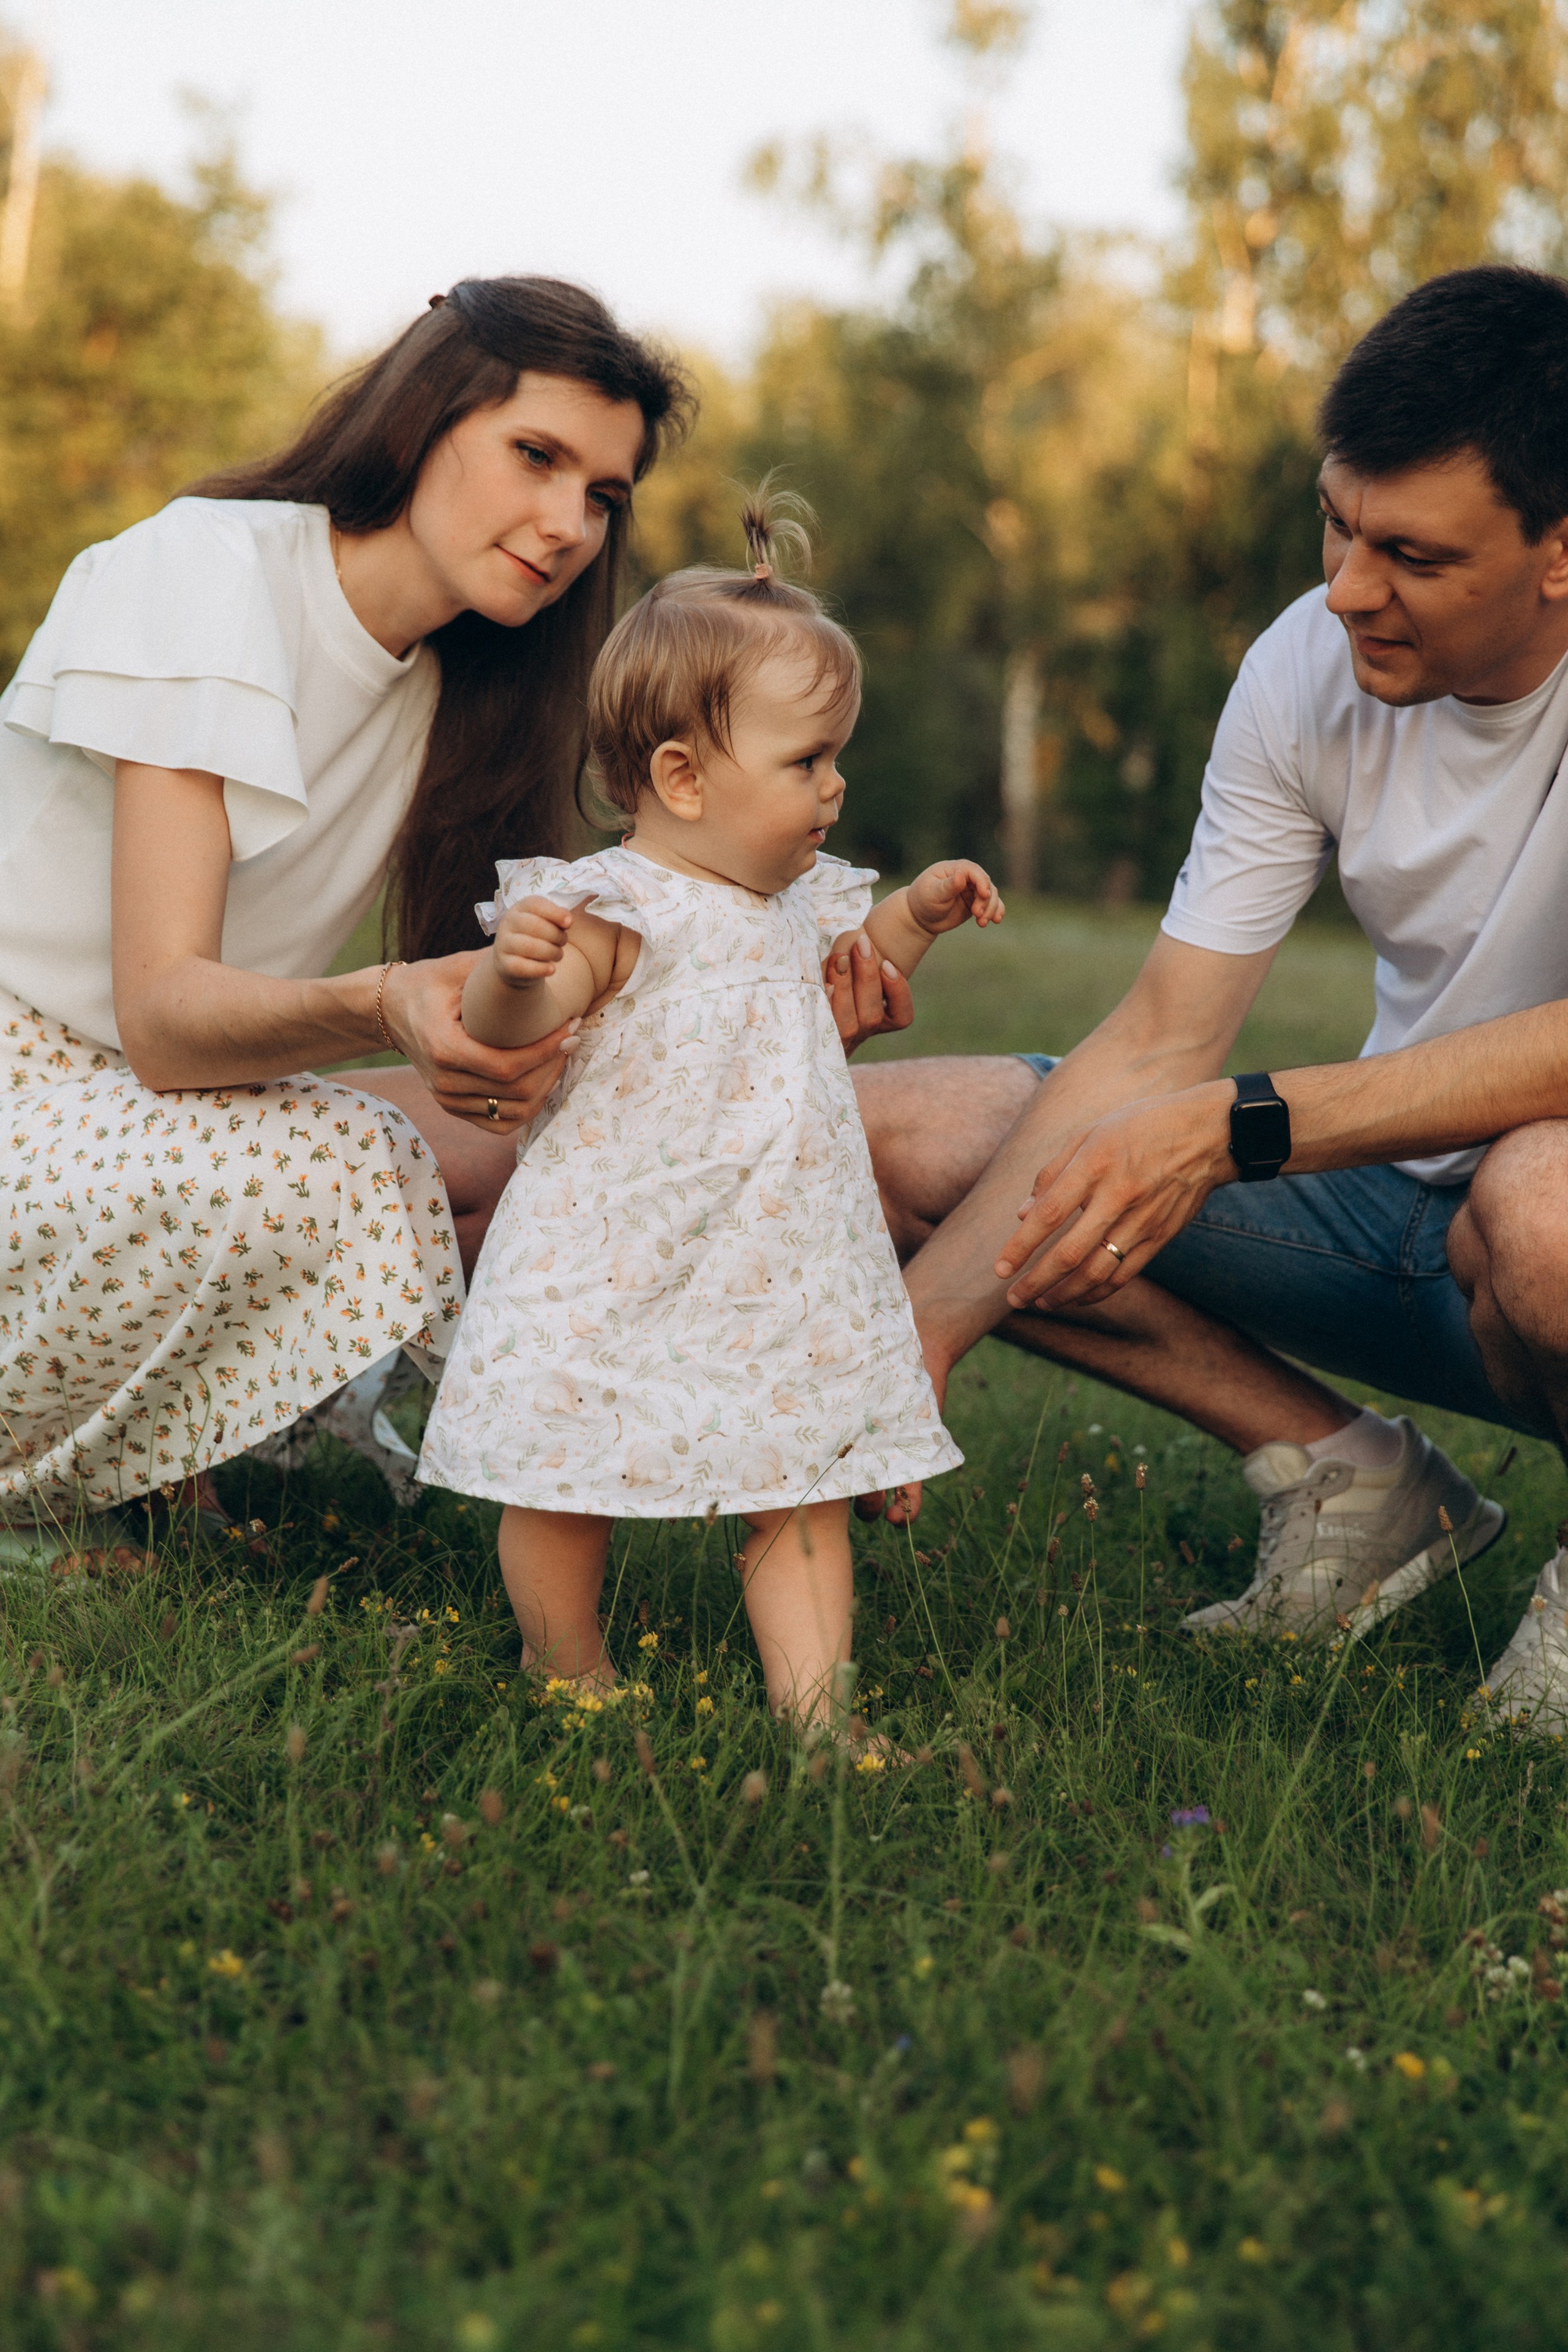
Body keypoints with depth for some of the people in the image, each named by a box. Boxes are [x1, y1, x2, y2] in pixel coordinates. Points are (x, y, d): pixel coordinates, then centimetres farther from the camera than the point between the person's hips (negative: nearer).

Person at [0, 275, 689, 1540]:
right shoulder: (206, 570, -17)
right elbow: (161, 1015, -25)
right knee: (330, 1175, -31)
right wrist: (381, 1010, -45)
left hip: (144, 1108, 8)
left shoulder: (448, 698, 5)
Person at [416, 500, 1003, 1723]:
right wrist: (513, 967, -50)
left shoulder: (795, 899, 10)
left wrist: (915, 915, 19)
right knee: (566, 1495, 8)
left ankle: (813, 1706, 10)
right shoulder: (620, 906, -16)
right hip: (617, 1274, -6)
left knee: (804, 1499, 4)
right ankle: (573, 1684, 29)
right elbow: (514, 1019, -29)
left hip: (780, 1277, 6)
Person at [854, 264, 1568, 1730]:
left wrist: (1240, 1125, -37)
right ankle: (1347, 1482, 2)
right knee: (884, 1135, -5)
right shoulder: (1309, 666, -7)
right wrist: (923, 1327, -19)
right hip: (1402, 1179, 5)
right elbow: (1159, 1044, -9)